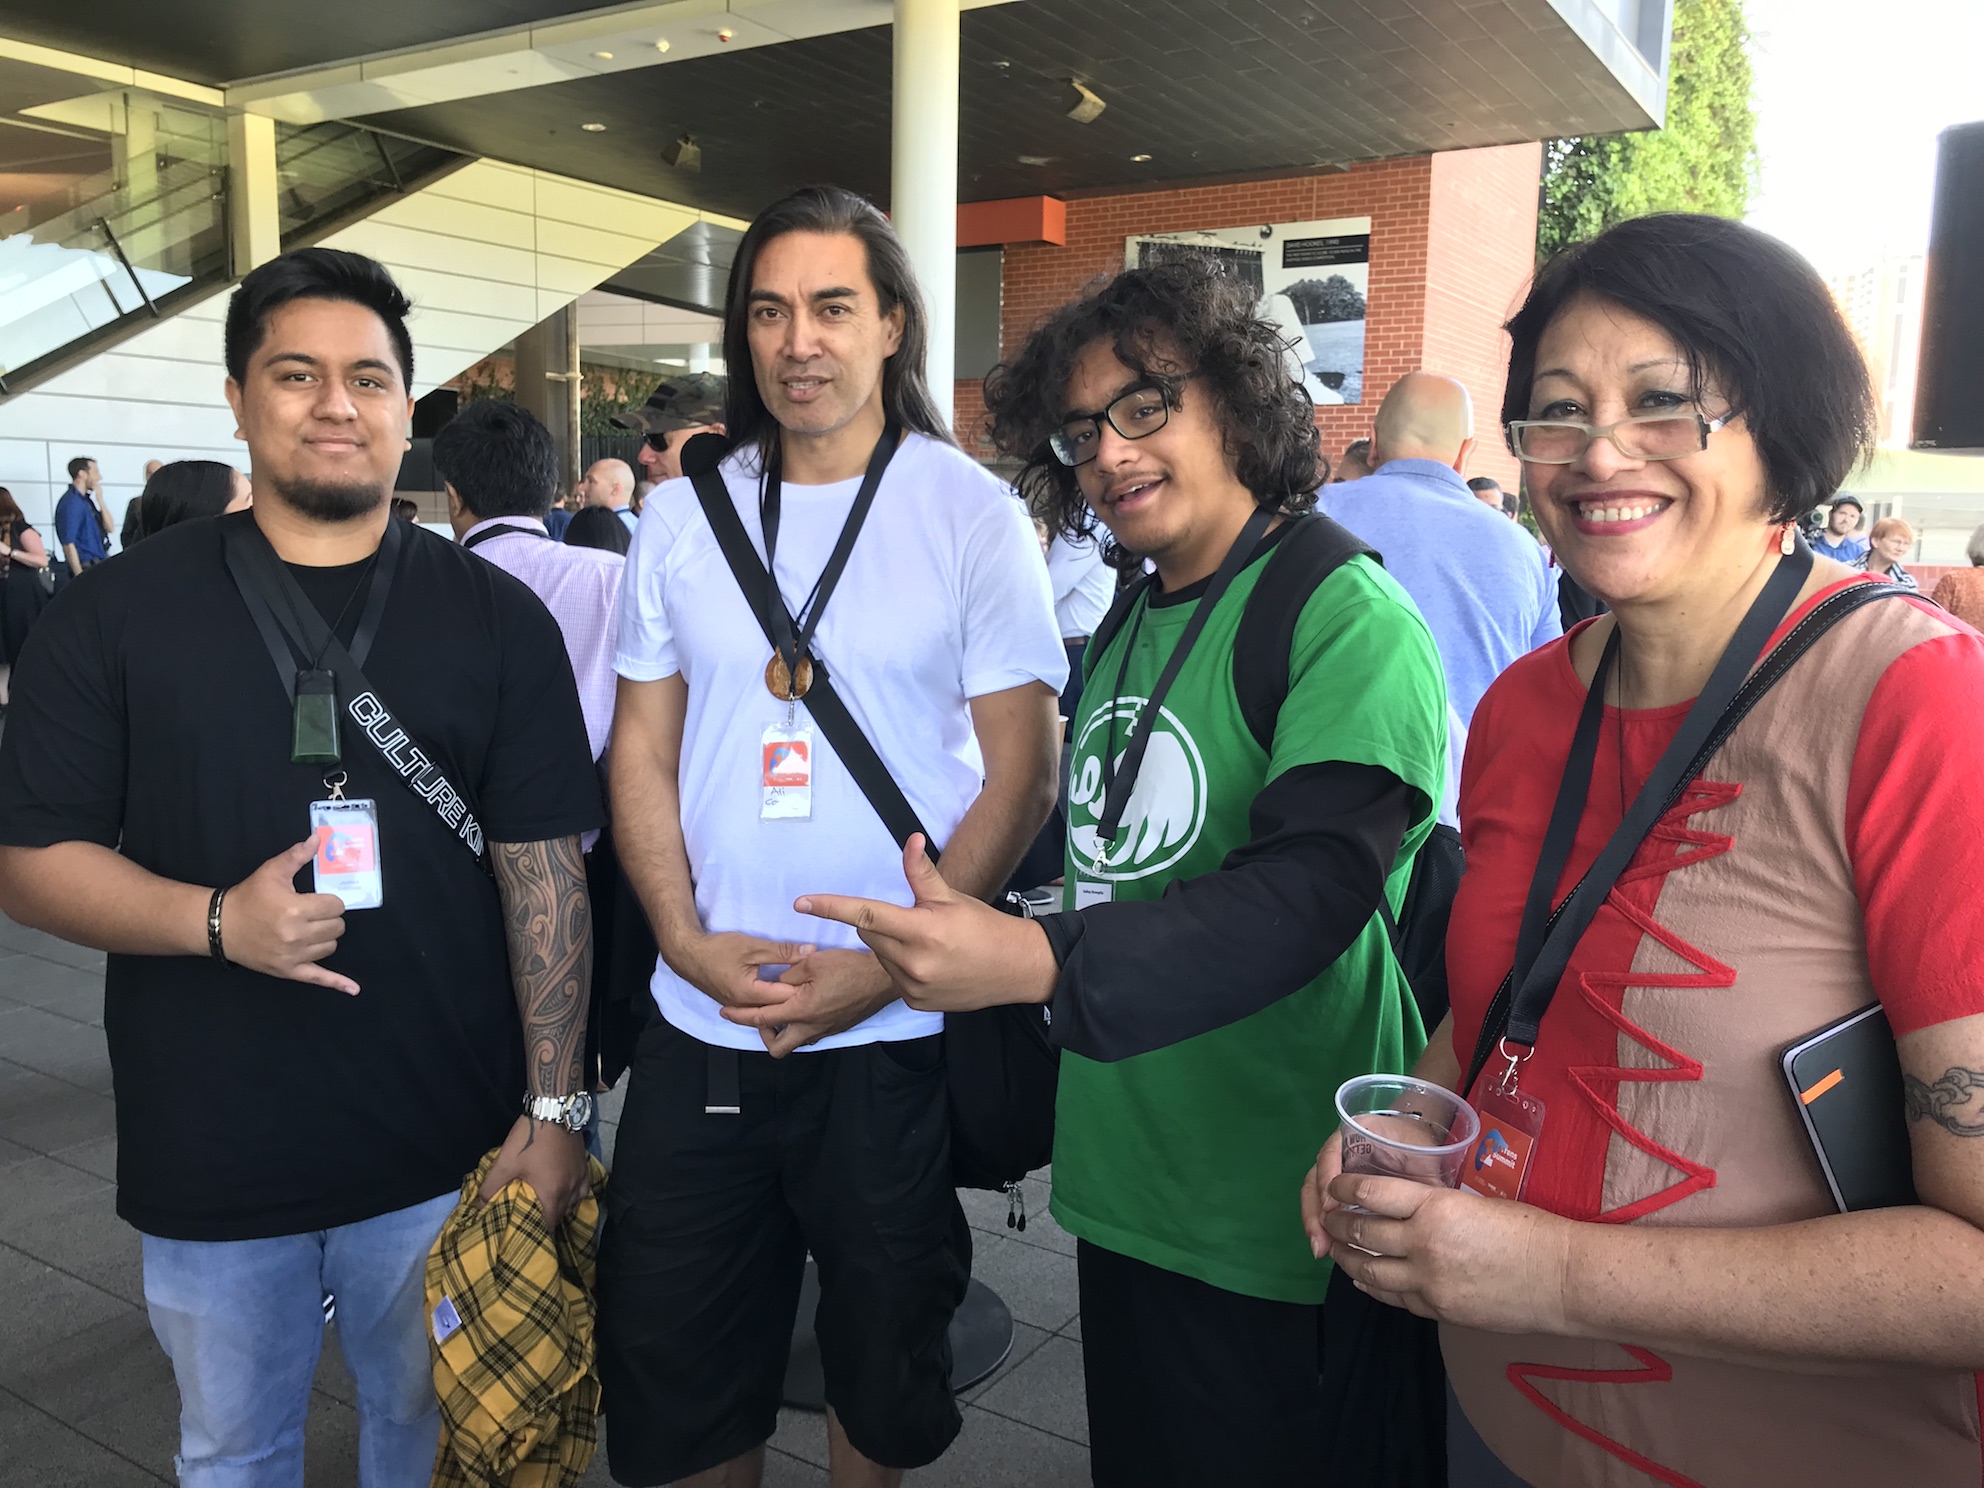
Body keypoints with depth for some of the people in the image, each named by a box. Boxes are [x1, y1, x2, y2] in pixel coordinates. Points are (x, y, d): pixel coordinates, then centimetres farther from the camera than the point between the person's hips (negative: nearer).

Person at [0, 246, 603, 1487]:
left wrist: (554, 1107, -9)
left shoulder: (495, 619, -2)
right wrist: (219, 920, -20)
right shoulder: (123, 612, -2)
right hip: (208, 1161, 1)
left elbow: (543, 873, -4)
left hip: (446, 1151, 0)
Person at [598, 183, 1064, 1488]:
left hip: (898, 1035, -3)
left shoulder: (971, 513, -5)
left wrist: (882, 968, -15)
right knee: (669, 1366, 15)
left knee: (886, 1356, 17)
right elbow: (642, 752, 8)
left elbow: (1022, 770, -8)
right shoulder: (682, 517, 5)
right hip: (700, 1030, 3)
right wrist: (691, 942, -7)